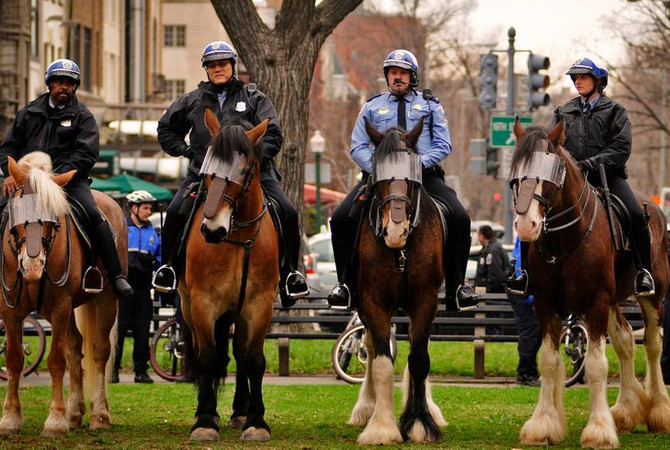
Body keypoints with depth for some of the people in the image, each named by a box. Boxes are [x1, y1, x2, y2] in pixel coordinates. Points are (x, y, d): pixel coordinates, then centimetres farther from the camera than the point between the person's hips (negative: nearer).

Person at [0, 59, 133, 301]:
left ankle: (116, 275, -22)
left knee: (93, 215, -25)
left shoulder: (82, 117, 7)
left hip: (69, 178, -3)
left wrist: (60, 175, -21)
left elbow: (86, 154, -6)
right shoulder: (30, 113, 17)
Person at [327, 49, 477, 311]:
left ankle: (456, 286, -11)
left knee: (460, 218, -22)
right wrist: (376, 167, -9)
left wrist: (420, 162, -12)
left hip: (423, 172, -1)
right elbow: (358, 147, 11)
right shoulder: (372, 107, 19)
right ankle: (346, 283, -7)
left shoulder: (430, 105, 17)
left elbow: (443, 144, 7)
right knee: (342, 218, -20)